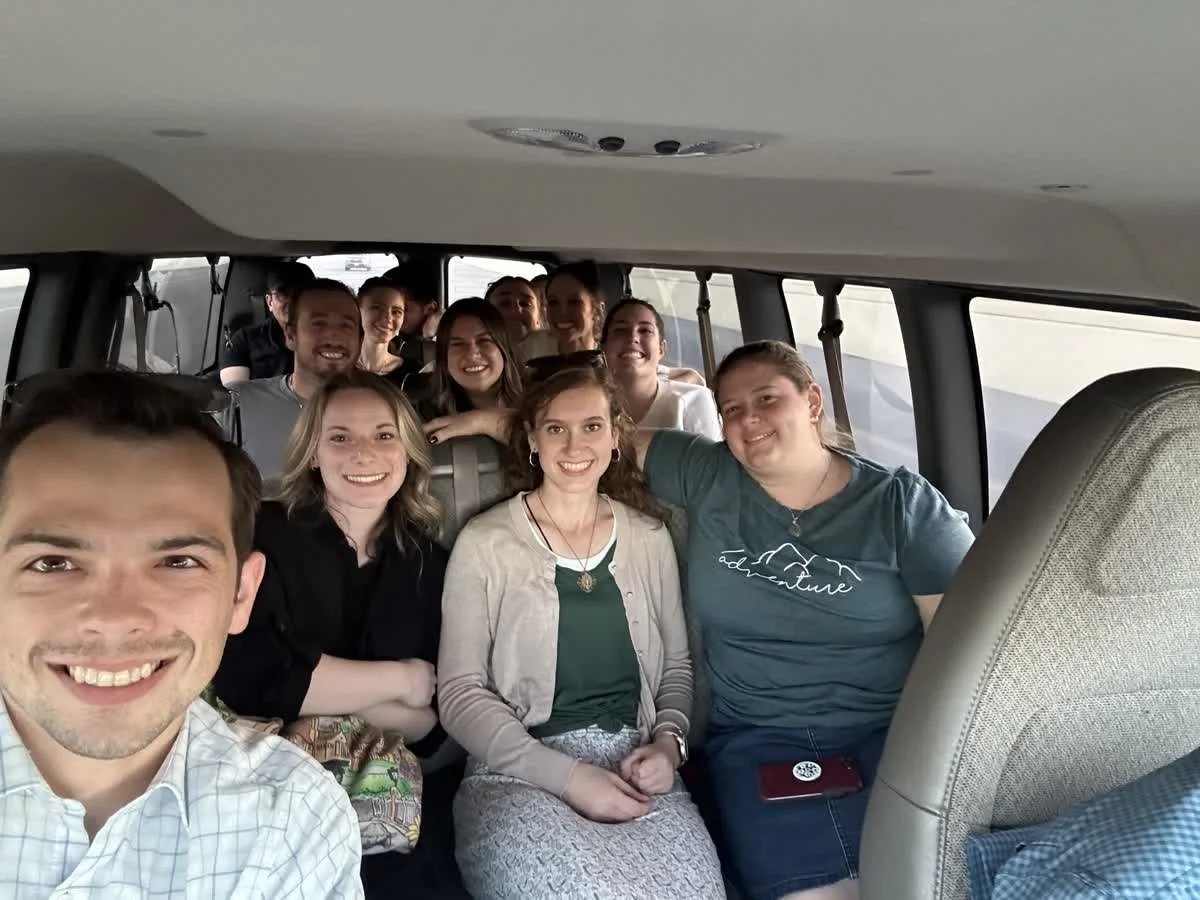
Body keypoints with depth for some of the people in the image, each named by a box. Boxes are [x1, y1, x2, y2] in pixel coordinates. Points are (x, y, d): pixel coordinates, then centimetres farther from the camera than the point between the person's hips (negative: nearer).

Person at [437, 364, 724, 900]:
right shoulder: (484, 543, -1)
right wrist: (567, 776, -13)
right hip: (521, 774, -3)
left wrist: (669, 742, -3)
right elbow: (460, 694, -4)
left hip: (638, 770, 3)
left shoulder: (649, 538, 9)